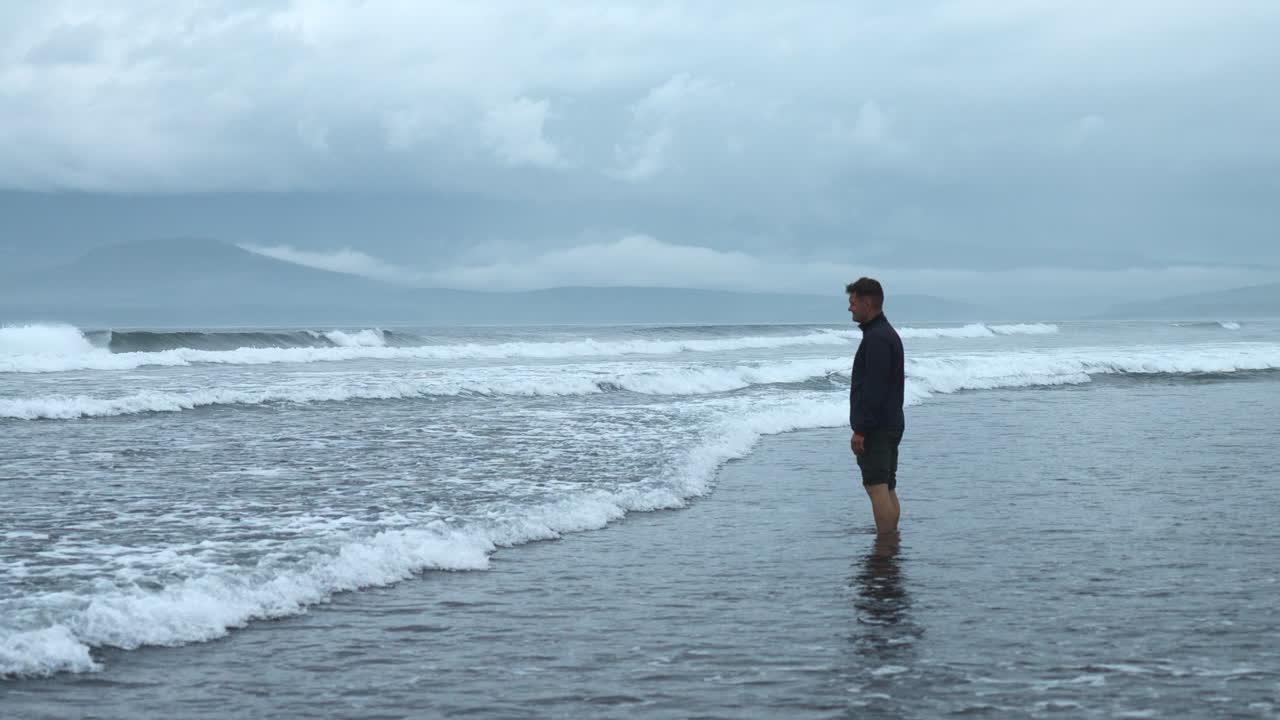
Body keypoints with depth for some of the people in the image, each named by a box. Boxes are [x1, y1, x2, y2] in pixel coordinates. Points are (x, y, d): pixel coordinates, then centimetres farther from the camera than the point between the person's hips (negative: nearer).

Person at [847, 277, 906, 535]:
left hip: (876, 428, -11)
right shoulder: (888, 334, 18)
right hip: (891, 425, 11)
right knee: (888, 488, 12)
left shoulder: (877, 339, -16)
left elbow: (873, 389, -22)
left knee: (876, 486, -12)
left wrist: (860, 430, -22)